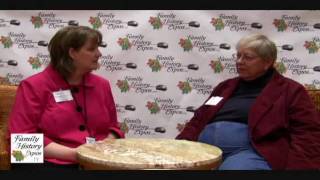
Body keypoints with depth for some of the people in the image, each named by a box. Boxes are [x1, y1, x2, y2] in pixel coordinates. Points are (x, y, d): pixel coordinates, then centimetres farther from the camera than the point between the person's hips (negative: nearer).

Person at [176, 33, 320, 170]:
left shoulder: (289, 90, 11)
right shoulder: (227, 86, 27)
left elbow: (308, 135, 0)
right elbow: (198, 120, 26)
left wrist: (294, 167, -17)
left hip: (251, 152, -5)